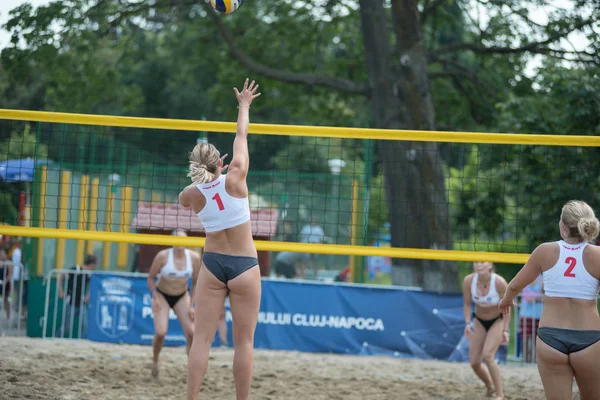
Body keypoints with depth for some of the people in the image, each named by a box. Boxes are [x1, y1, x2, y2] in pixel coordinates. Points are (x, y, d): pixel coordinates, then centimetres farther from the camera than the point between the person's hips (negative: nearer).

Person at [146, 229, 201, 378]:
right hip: (162, 295, -2)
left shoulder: (194, 257, -13)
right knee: (161, 332, -19)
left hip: (181, 297, 2)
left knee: (191, 333, -14)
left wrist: (192, 305, -6)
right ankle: (155, 361, 9)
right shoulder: (163, 256, -20)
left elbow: (196, 283, -1)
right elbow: (151, 278, -8)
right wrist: (155, 297, -20)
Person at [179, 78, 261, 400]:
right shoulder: (234, 179, -11)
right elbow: (241, 136, 4)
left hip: (212, 264, 2)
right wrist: (244, 105, 17)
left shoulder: (192, 194, -3)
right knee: (243, 341, 2)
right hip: (244, 265, -2)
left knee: (202, 338, 1)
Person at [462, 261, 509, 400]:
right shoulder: (468, 281, -19)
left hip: (498, 321, -4)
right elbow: (467, 304, -4)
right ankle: (490, 387, 29)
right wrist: (468, 323, -16)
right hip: (479, 321, 4)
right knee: (474, 362, -1)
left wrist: (505, 330, -17)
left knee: (488, 355, -23)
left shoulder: (499, 282, -27)